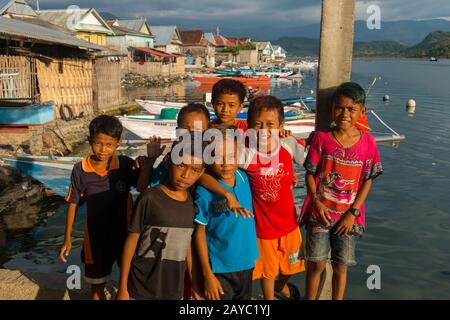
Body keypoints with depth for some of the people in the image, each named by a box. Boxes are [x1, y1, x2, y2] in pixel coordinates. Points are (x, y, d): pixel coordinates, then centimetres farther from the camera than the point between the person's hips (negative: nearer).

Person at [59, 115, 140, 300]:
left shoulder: (126, 165, -14)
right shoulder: (80, 170, -11)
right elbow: (73, 204, -1)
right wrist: (67, 239, 4)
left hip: (125, 233, 0)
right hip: (95, 237, 1)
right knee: (97, 286, 19)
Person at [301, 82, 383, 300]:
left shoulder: (367, 142, -6)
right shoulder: (322, 138, -8)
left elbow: (367, 180, -2)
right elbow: (310, 173, -2)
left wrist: (352, 213, -7)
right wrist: (316, 201, -15)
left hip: (348, 216, 1)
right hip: (320, 212, -1)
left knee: (341, 266, 12)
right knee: (317, 264, 7)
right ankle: (310, 298, 27)